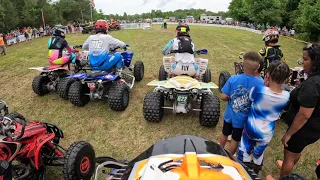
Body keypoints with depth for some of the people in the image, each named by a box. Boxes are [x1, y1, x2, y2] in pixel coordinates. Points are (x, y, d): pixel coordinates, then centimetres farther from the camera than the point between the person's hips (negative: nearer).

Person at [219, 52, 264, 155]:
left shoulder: (233, 79, -23)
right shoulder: (261, 83, -23)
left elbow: (223, 97, -19)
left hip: (230, 114, 1)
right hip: (243, 118, -1)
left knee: (225, 133, 27)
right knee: (236, 139, 22)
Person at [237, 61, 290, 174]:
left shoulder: (258, 89, -28)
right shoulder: (286, 96, -20)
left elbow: (250, 98, -7)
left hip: (250, 128, -2)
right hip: (266, 134, 3)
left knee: (245, 152, 22)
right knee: (258, 154, 29)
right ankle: (255, 172, 53)